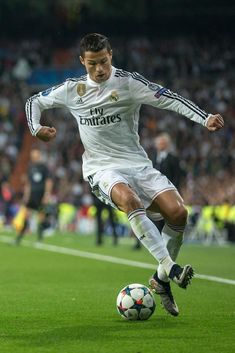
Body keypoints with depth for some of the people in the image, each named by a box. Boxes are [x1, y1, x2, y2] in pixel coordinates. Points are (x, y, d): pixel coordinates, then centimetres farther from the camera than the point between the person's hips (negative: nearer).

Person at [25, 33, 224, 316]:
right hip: (102, 168, -1)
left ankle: (161, 279, 2)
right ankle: (170, 267, -42)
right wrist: (36, 128, -2)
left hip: (137, 164, 1)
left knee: (177, 212, -18)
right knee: (129, 200, -36)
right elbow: (34, 101, 18)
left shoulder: (128, 82, -4)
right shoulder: (73, 89, 3)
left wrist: (205, 119, -26)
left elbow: (169, 99, -13)